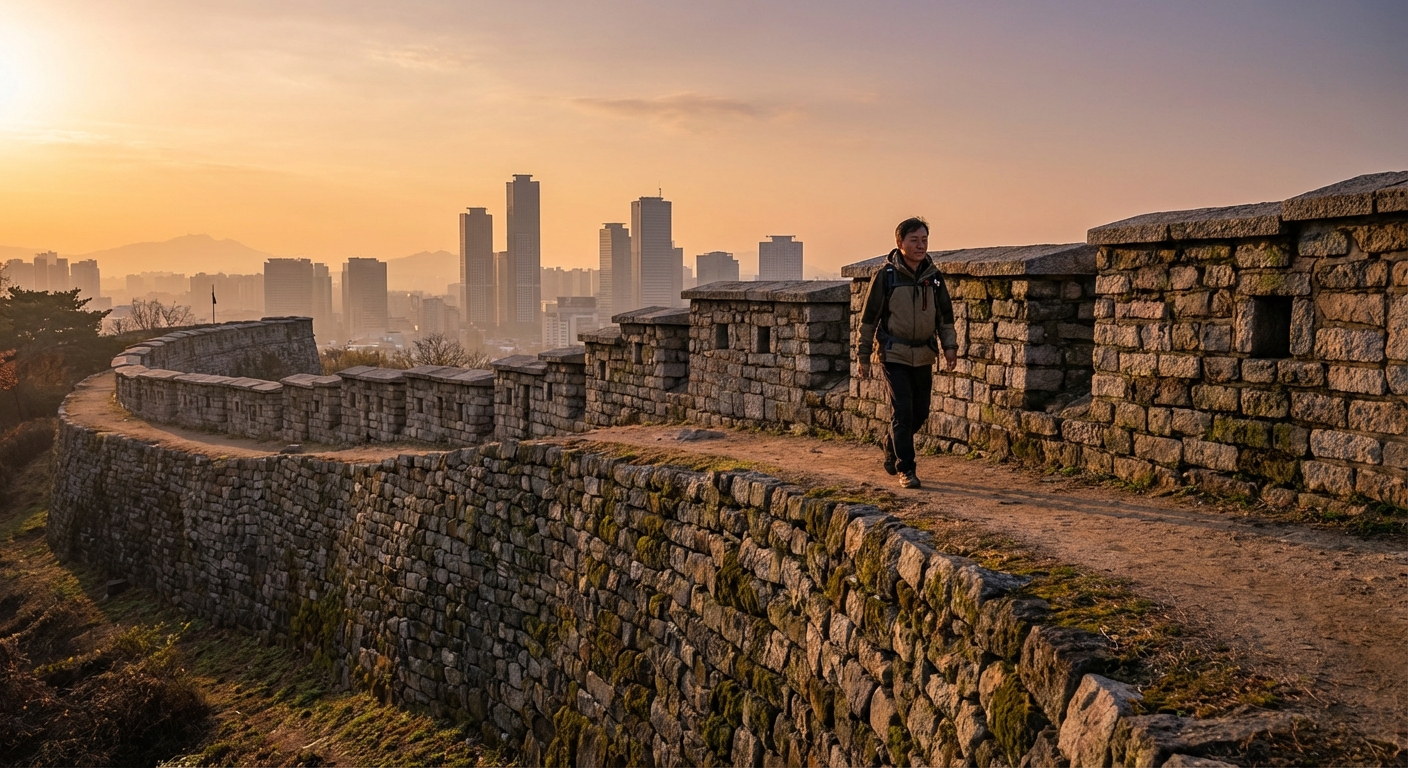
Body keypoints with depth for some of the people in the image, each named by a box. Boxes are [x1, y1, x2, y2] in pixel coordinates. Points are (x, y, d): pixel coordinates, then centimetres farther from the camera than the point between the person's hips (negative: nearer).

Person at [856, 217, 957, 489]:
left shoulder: (933, 276, 5)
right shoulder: (885, 275, -8)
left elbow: (945, 316, 13)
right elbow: (869, 318, -3)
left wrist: (949, 346, -2)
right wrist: (864, 357, -4)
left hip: (924, 356, 5)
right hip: (895, 355, -5)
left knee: (920, 413, 12)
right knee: (902, 412, -9)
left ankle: (892, 446, 38)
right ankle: (906, 469, 1)